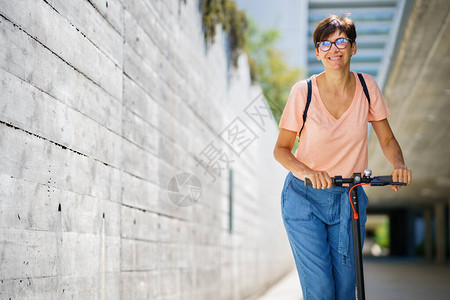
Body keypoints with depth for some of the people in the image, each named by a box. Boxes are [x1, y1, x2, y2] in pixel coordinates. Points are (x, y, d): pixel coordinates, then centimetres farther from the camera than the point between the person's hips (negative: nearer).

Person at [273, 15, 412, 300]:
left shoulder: (367, 86, -4)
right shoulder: (304, 91, -11)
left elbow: (387, 139, 4)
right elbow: (281, 149, -5)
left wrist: (399, 164, -17)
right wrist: (307, 171, -25)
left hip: (349, 199, 3)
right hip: (305, 199, -2)